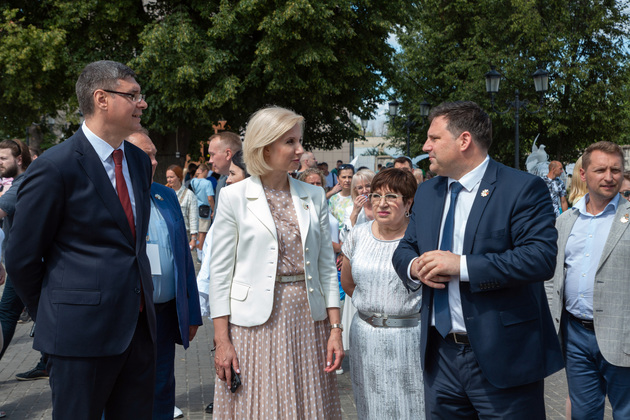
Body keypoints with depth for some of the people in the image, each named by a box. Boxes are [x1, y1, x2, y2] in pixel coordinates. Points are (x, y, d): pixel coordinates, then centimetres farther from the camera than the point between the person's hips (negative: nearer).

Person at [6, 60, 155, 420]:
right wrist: (53, 317, 4)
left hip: (140, 326, 7)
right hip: (83, 333, -6)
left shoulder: (140, 161, 10)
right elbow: (22, 258, -6)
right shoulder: (56, 167, -13)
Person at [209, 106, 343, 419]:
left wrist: (335, 329, 2)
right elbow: (220, 272, -3)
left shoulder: (314, 196, 7)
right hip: (256, 322, -3)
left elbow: (327, 266, 7)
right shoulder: (234, 197, -3)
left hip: (309, 321, 3)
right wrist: (221, 341, -7)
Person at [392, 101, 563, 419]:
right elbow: (405, 248, 15)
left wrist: (462, 265, -24)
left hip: (501, 359, -6)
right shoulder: (426, 193, 11)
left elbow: (541, 257, -21)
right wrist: (414, 267, -9)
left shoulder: (523, 189, -10)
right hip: (440, 356, 6)